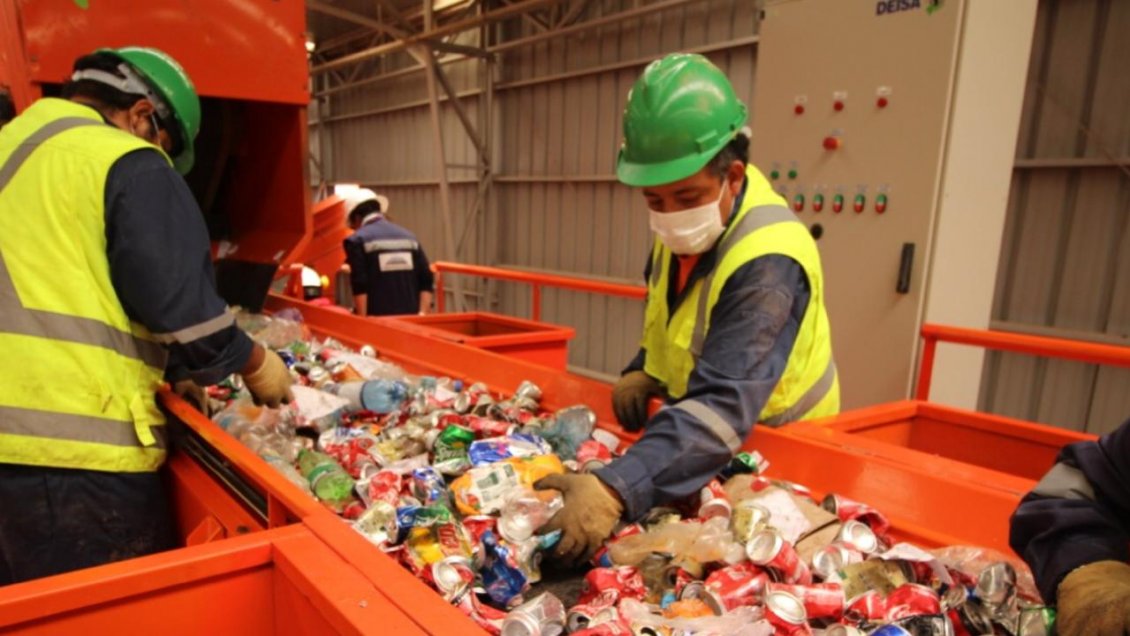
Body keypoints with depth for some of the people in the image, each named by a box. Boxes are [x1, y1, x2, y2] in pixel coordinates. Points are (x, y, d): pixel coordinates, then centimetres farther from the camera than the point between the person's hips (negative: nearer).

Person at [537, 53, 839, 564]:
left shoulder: (768, 265, -32)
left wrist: (616, 490, -53)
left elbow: (721, 406, -42)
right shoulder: (682, 226, -8)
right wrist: (644, 369, -6)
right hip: (703, 443, 7)